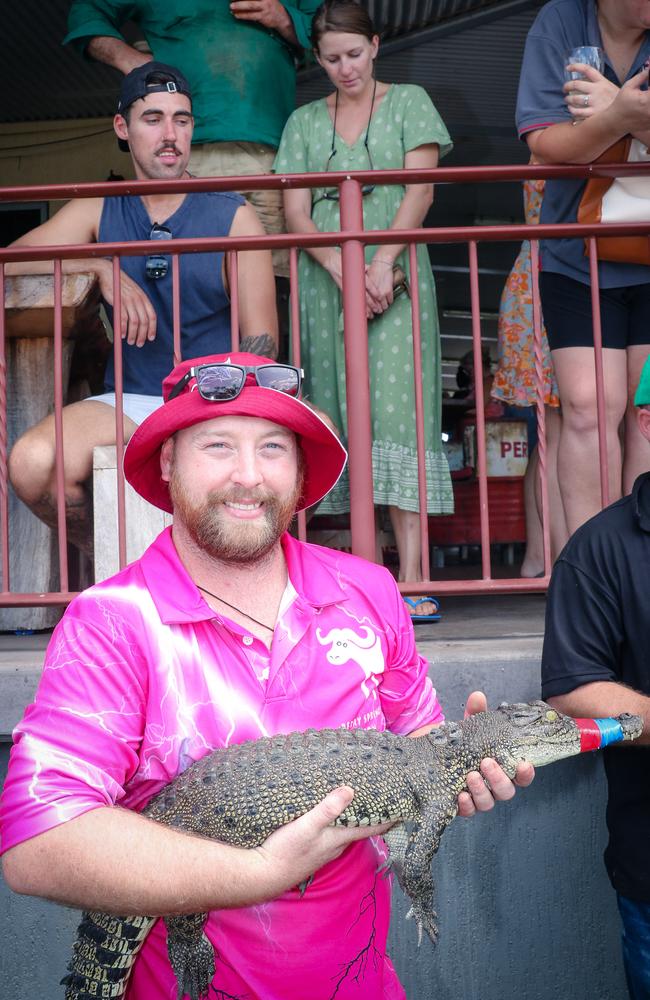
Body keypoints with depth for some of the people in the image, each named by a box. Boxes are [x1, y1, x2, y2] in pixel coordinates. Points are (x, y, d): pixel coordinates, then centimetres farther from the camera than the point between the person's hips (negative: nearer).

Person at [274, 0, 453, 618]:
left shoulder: (408, 102, 12)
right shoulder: (304, 122, 18)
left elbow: (420, 190, -1)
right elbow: (296, 213, 7)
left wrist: (383, 263, -15)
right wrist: (342, 268, -10)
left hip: (394, 275, -2)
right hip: (325, 282, 3)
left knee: (396, 410, -13)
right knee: (345, 417, -2)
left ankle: (412, 574, -16)